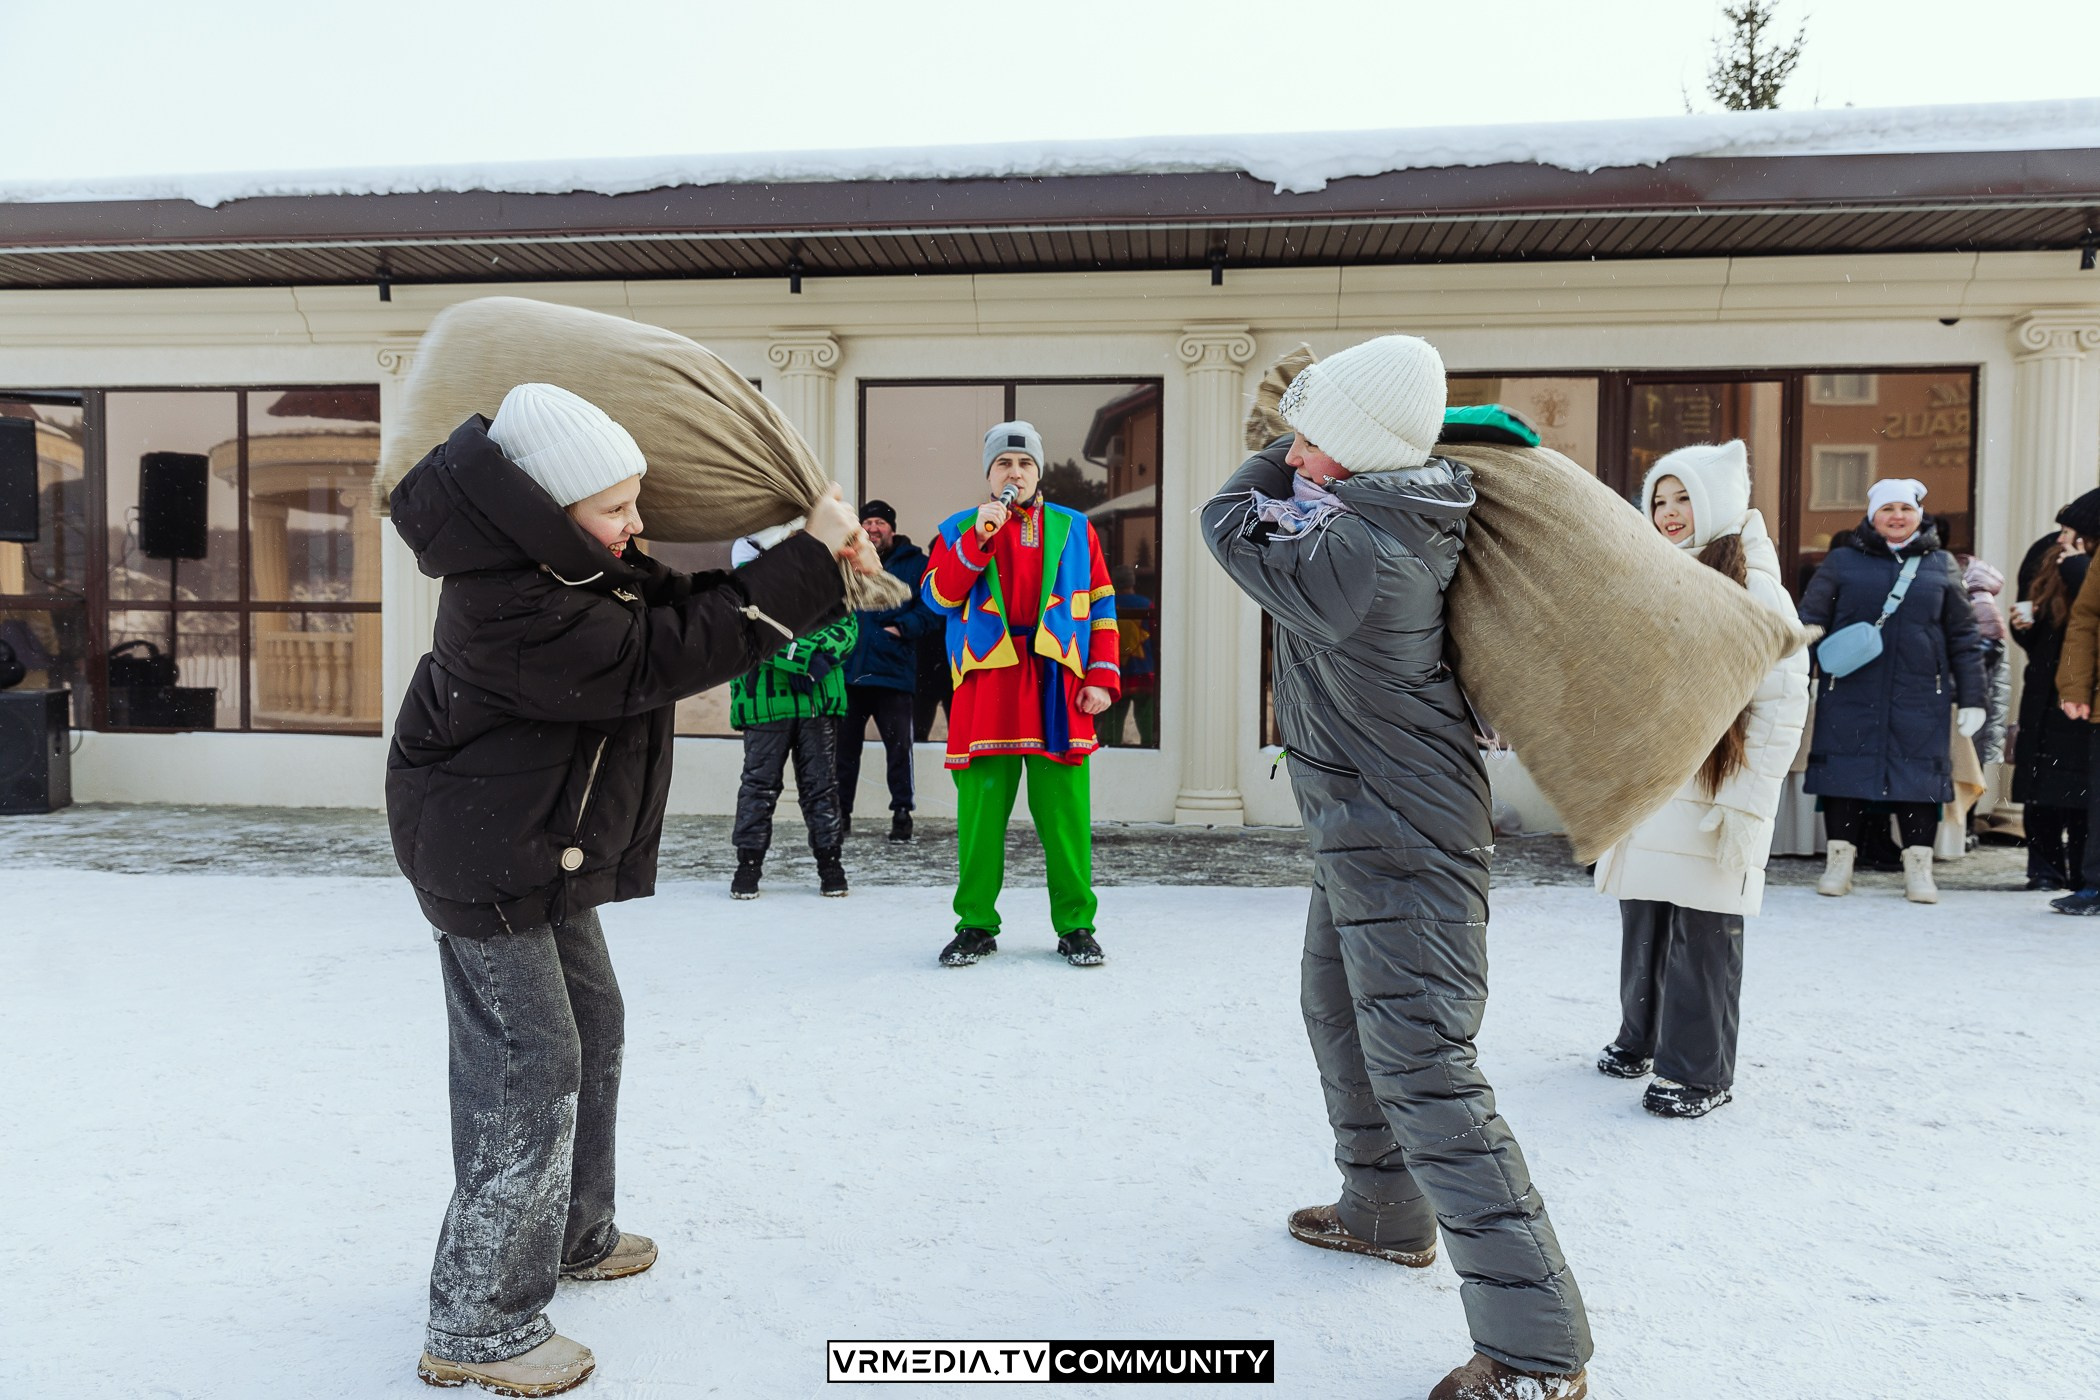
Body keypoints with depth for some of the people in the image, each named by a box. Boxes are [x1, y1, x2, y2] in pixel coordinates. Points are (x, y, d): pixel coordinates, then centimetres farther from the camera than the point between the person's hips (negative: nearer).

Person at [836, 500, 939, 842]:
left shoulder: (915, 564, 4)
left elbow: (931, 611, -2)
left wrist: (902, 628, -14)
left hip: (893, 671, -3)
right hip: (848, 670, 3)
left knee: (898, 747, -2)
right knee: (844, 745, 10)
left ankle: (902, 813, 8)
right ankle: (839, 812, 20)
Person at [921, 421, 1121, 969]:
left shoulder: (1074, 529, 15)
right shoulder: (959, 529, 14)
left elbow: (1102, 606, 11)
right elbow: (937, 595, -1)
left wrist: (1101, 677, 1)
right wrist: (978, 538, -11)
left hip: (1058, 684, 0)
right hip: (986, 682, 0)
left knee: (1065, 811, 0)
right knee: (980, 808, 1)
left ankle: (1075, 925, 11)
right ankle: (976, 924, 14)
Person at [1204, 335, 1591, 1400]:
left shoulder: (1354, 553, -30)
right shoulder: (1407, 509, -1)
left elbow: (1228, 522, -13)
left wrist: (1294, 459, -1)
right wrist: (1312, 438, 3)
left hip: (1400, 845, -11)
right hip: (1363, 830, 11)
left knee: (1422, 1071, -9)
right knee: (1340, 1011, 26)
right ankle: (1385, 1213, 45)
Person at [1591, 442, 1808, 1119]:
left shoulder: (1754, 590, -7)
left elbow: (1783, 704, -11)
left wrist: (1745, 802, -15)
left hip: (1711, 798, -6)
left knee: (1702, 931, -1)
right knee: (1643, 919, 13)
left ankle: (1698, 1071, 11)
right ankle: (1641, 1038, 30)